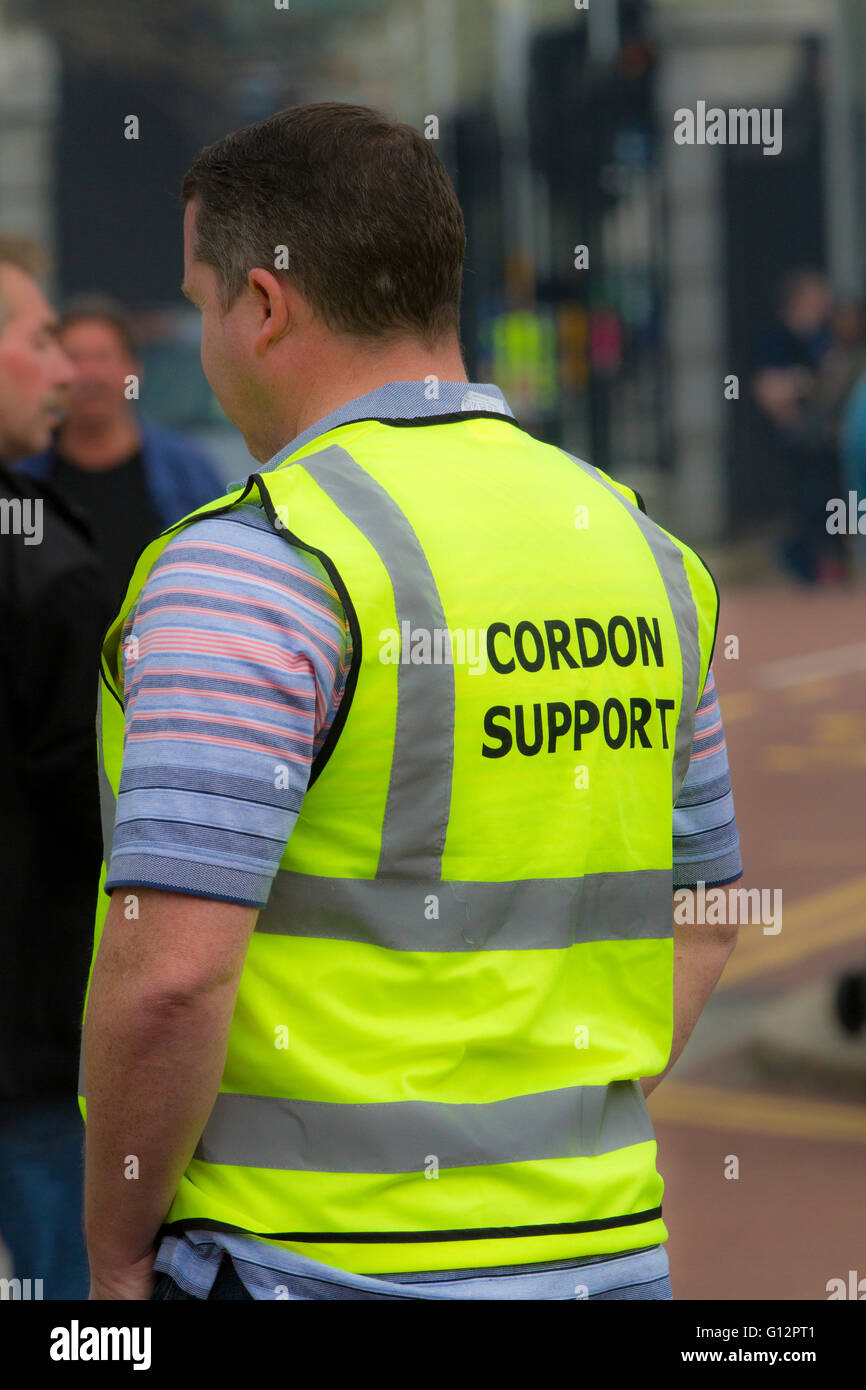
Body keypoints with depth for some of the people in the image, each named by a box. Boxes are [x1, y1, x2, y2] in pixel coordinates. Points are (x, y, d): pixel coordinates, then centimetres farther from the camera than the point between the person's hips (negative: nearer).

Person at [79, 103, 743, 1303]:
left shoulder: (258, 564, -14)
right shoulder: (640, 550, 9)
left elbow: (169, 971, -22)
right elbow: (702, 921, 16)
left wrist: (116, 1257, -9)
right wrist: (564, 1164, 16)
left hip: (305, 1263, -7)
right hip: (603, 1250, 7)